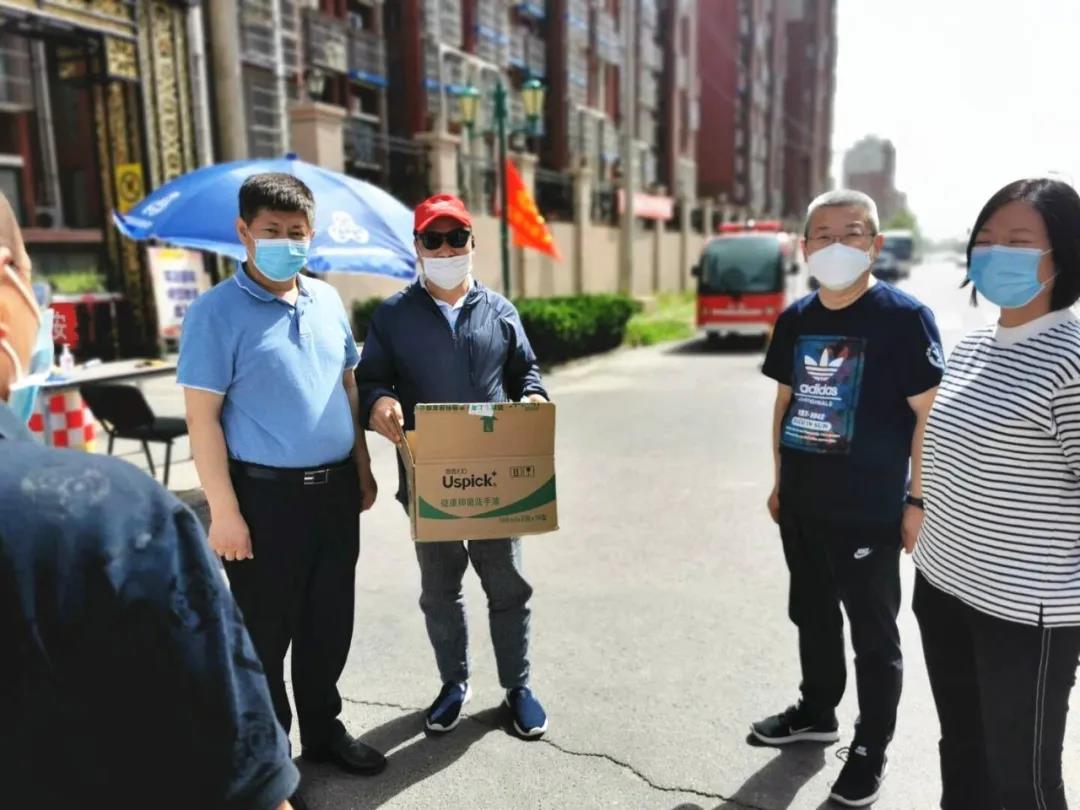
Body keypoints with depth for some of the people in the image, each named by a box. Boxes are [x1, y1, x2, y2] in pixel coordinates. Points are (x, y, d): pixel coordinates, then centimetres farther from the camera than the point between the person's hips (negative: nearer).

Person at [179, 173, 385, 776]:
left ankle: (324, 730, 37)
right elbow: (203, 417, -12)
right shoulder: (217, 311, -10)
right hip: (266, 495, -5)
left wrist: (362, 469, 13)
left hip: (334, 489, 6)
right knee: (265, 632, 10)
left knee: (331, 623, 17)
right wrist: (224, 510, -15)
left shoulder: (328, 300, 7)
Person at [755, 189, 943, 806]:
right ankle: (817, 712, 42)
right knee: (812, 615, 21)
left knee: (874, 634, 10)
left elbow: (930, 414, -12)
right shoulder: (796, 319, 5)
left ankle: (872, 750, 28)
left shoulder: (905, 317, -12)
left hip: (871, 512, -6)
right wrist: (781, 481, 14)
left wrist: (918, 500, -14)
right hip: (803, 505, 6)